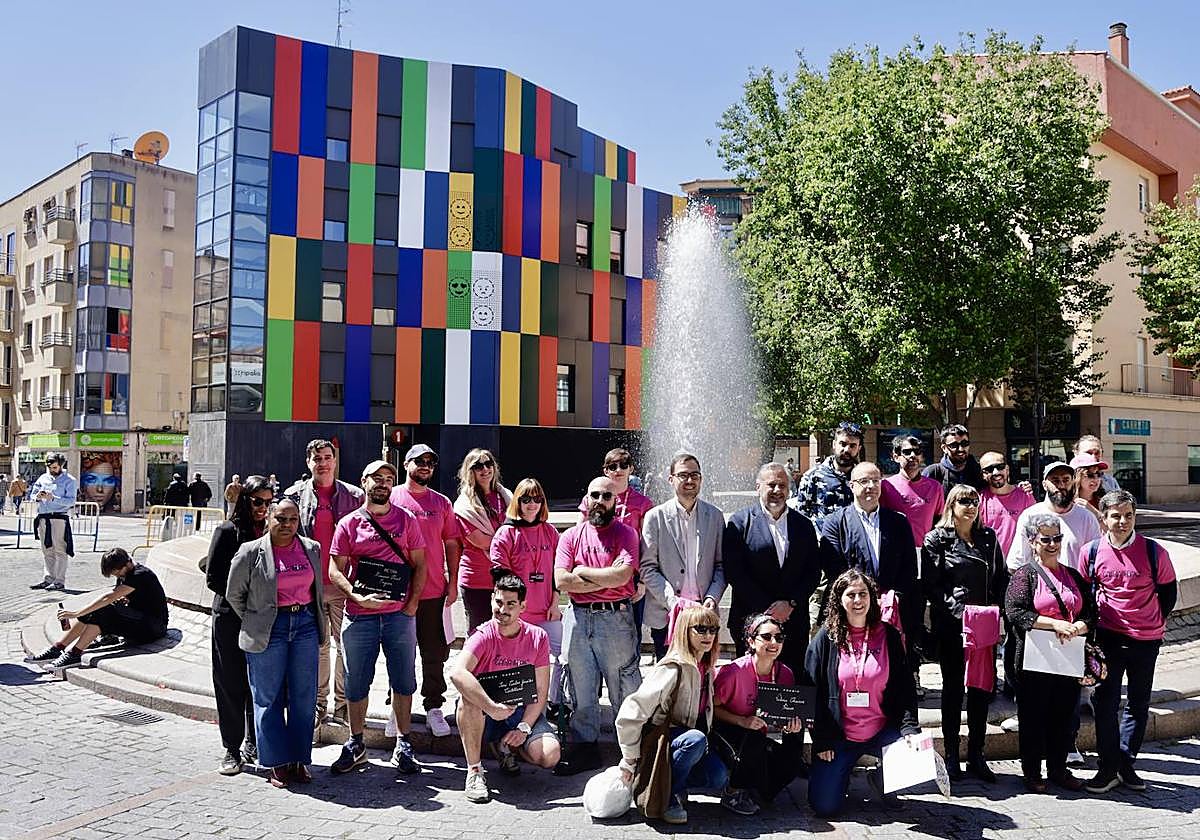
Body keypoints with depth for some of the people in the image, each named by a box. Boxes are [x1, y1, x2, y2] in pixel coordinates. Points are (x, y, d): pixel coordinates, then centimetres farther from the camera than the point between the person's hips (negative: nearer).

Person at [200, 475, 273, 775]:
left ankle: (253, 745, 21)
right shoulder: (228, 531, -4)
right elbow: (212, 577, -5)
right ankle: (232, 750, 13)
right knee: (231, 683, 3)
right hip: (230, 617, -3)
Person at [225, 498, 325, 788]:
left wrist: (313, 620, 13)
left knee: (303, 696, 6)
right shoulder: (250, 552, -5)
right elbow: (234, 595, 3)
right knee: (269, 698, 3)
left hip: (305, 625, 3)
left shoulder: (312, 549, 6)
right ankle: (277, 764, 13)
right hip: (269, 631, -3)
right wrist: (254, 623, 6)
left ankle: (299, 760, 17)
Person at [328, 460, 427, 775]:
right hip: (359, 616, 0)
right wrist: (358, 596, -16)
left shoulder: (406, 519, 6)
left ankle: (403, 746, 19)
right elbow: (335, 570, 0)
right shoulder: (349, 524, 4)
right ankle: (356, 745, 25)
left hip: (399, 615, 0)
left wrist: (413, 603, -4)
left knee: (403, 681, 6)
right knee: (356, 683, 9)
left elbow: (419, 564, 7)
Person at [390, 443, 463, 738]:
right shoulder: (390, 498, 1)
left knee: (434, 652, 6)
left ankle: (433, 707, 17)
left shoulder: (442, 503, 8)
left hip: (434, 591, 2)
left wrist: (453, 581, 5)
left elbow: (451, 543, 11)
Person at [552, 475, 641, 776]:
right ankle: (584, 746, 21)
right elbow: (561, 581, -5)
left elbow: (622, 576, -15)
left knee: (624, 687, 2)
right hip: (579, 616, 3)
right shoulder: (571, 536, 8)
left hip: (615, 618, -3)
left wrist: (583, 572, -6)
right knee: (581, 686, 10)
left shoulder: (625, 534, 1)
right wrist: (606, 578, -9)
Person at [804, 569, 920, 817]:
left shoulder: (889, 636, 1)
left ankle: (880, 778, 10)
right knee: (823, 806, -9)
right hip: (838, 736, -1)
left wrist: (909, 728, -14)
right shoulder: (826, 638, -3)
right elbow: (812, 692, -3)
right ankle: (844, 771, 25)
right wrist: (821, 740, -7)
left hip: (882, 732, 1)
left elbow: (905, 688, 1)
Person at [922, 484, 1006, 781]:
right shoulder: (937, 539, 0)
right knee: (953, 687, 3)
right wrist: (959, 611, -13)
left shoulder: (988, 538, 13)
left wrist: (996, 607, -1)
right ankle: (951, 755, 11)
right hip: (951, 624, -4)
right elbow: (931, 584, -6)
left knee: (981, 688, 5)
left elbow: (1001, 578, 14)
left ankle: (976, 756, 15)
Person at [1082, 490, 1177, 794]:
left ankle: (1126, 765, 24)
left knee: (1138, 705, 11)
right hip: (1107, 637, 0)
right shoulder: (1091, 551, -7)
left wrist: (1155, 621, 7)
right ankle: (1108, 768, 10)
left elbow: (1169, 589, 6)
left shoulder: (1154, 551, -10)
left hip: (1146, 639, 0)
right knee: (1105, 703, 0)